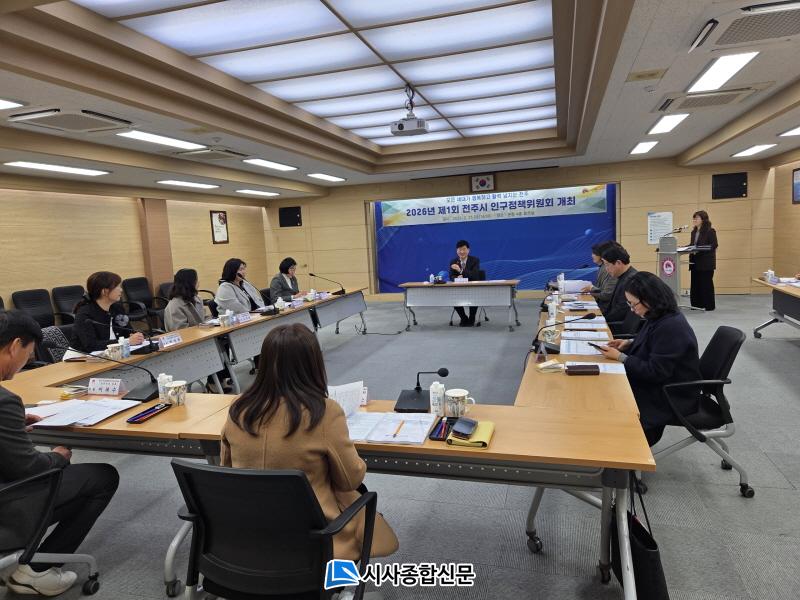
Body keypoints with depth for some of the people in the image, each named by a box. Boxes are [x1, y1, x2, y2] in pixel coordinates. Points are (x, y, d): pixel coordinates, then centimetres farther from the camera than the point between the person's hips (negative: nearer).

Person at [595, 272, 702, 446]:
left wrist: (620, 357, -19)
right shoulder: (661, 317, 0)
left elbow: (655, 372, -26)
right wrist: (629, 343, 3)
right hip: (659, 384, 9)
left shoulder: (671, 327, -28)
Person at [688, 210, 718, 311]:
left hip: (706, 262, -7)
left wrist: (699, 250, -22)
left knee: (706, 283, -2)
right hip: (695, 262, 7)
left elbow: (714, 246, -14)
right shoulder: (694, 232, 14)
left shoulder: (710, 231, -7)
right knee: (695, 283, 7)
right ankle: (697, 304, 14)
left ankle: (709, 305, 7)